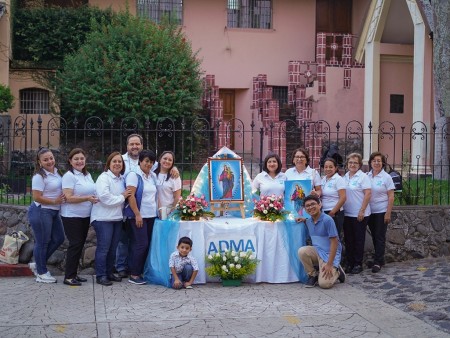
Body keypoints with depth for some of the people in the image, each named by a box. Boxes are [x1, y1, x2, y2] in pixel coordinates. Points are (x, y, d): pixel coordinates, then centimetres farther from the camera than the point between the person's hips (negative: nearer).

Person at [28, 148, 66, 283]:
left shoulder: (56, 172, 8)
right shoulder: (39, 176, -16)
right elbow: (37, 197, -20)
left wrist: (63, 198, 2)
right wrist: (55, 201, -17)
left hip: (54, 212, 9)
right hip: (41, 212, -9)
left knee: (58, 238, 14)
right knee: (42, 242, 2)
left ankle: (38, 264, 28)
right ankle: (42, 273, 16)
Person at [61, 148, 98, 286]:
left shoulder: (88, 175, 11)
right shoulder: (69, 176, -12)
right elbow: (68, 198, -19)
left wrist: (95, 198, 3)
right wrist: (87, 198, -25)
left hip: (85, 216, 8)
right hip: (72, 216, -8)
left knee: (80, 244, 11)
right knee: (75, 244, -8)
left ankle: (74, 274, 20)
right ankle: (69, 276, -1)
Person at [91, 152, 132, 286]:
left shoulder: (122, 179, 14)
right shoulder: (103, 178, -11)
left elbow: (126, 195, 25)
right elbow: (104, 198, -22)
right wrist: (122, 197, -13)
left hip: (117, 218, 8)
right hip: (103, 218, -8)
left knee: (113, 248, 13)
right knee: (103, 248, -4)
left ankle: (109, 273, 23)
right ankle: (101, 275, 4)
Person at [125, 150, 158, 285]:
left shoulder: (153, 176, 13)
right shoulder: (134, 175, -7)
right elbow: (131, 196, -14)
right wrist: (137, 215, -17)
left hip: (151, 215, 7)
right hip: (138, 216, -7)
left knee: (147, 244, 7)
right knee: (141, 244, -8)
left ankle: (141, 271, 15)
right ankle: (134, 275, 0)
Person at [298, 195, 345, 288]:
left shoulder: (327, 220, -17)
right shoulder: (309, 221, 5)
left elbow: (334, 242, -18)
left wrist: (329, 264, -20)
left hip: (330, 254, -6)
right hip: (316, 251, 6)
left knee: (324, 284, -21)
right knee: (302, 251, -26)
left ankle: (336, 271, 12)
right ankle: (313, 275, -3)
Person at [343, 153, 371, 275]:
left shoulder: (363, 177, -7)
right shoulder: (345, 177, 10)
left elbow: (368, 194, -12)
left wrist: (362, 211, -16)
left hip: (359, 214, -5)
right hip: (346, 213, 6)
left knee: (359, 239, 3)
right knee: (348, 239, 10)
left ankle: (358, 264, 12)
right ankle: (349, 263, 19)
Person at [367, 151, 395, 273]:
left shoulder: (386, 177, -6)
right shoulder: (367, 176, 4)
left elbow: (391, 197, -7)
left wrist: (388, 213, -12)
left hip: (381, 212, -4)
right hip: (370, 212, 4)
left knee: (380, 237, -2)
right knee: (374, 236, 10)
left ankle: (378, 262, 2)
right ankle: (380, 259, 22)